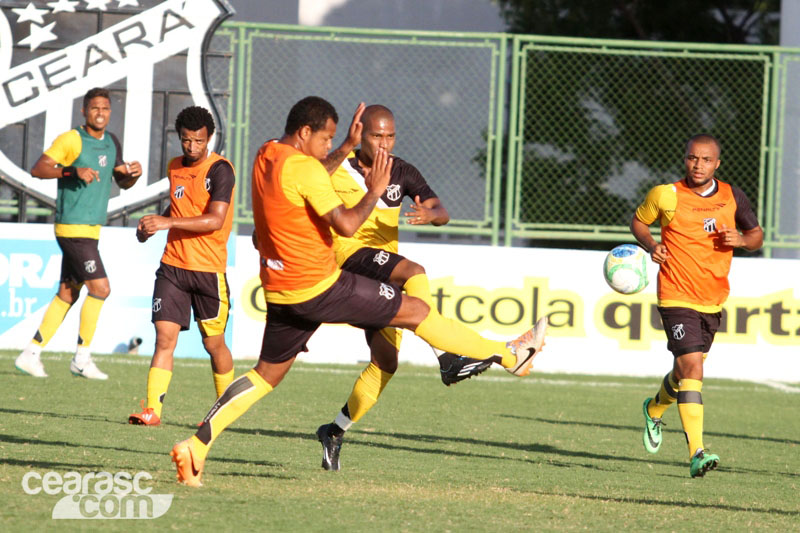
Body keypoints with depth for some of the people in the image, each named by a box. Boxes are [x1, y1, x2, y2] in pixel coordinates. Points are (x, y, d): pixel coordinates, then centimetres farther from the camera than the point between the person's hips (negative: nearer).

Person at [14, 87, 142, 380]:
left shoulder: (111, 143, 12)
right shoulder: (72, 140, -11)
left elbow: (122, 181, 21)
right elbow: (37, 169, -14)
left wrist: (133, 174, -2)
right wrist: (73, 171, -28)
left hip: (91, 229, 8)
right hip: (73, 227, -8)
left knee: (67, 295, 9)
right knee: (100, 287, -13)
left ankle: (31, 354, 14)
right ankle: (82, 358, -4)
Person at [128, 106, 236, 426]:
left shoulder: (219, 169, -11)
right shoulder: (175, 168, 11)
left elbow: (215, 220, -21)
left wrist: (168, 223, -28)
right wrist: (153, 223, 10)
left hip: (208, 269, -4)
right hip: (172, 266, 5)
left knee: (213, 342, 7)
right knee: (164, 337, -7)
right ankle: (152, 410, -12)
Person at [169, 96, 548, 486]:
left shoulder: (265, 156, 9)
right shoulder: (304, 167, -19)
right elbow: (346, 225, -23)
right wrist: (374, 192, -9)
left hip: (279, 293, 8)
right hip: (320, 288, -8)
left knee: (267, 374, 15)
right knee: (416, 311, 2)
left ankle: (196, 446, 2)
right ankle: (510, 355, 11)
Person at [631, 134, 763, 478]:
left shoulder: (732, 197, 3)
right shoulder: (666, 196, -6)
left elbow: (756, 235, 14)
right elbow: (639, 221, 11)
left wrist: (741, 240, -9)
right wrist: (651, 245, -9)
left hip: (714, 300, 5)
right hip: (677, 297, -5)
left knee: (686, 369, 18)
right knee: (692, 366, -20)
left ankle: (655, 410, 52)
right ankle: (697, 453, -25)